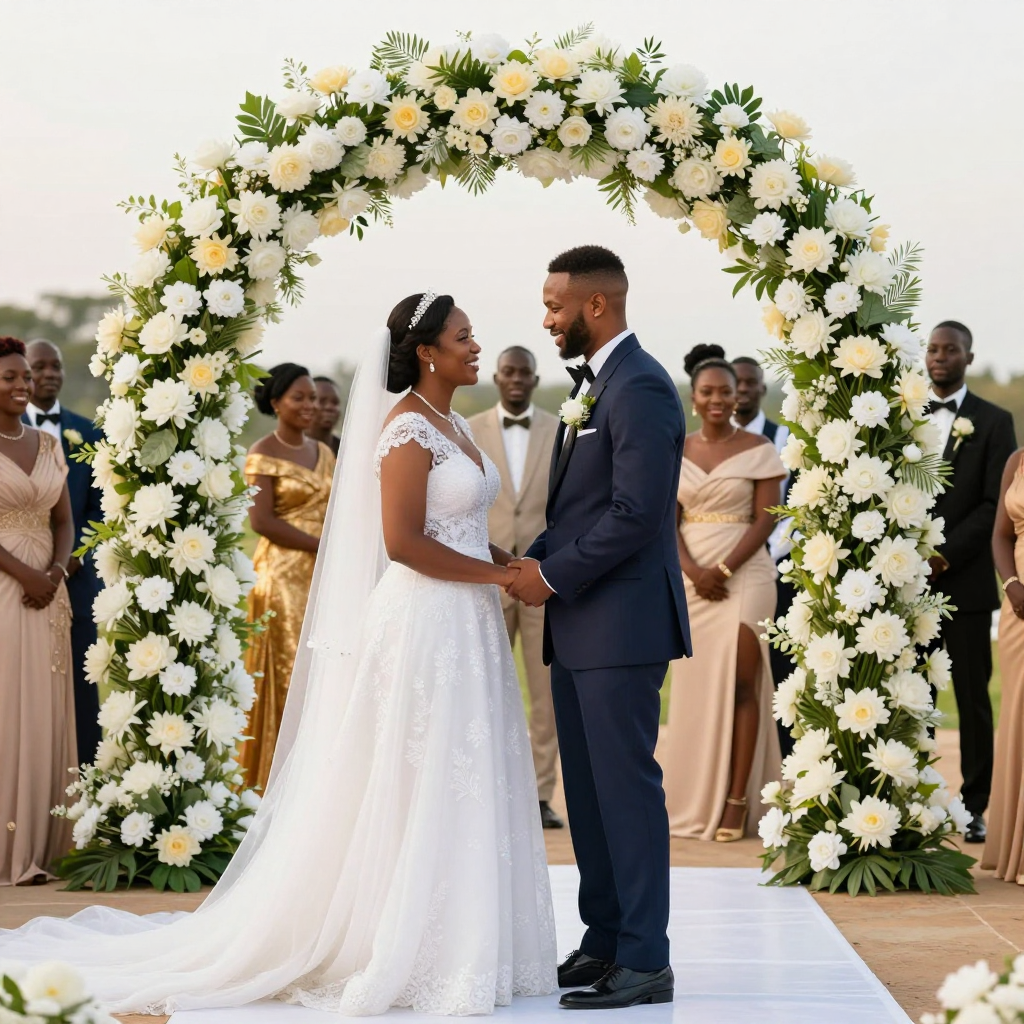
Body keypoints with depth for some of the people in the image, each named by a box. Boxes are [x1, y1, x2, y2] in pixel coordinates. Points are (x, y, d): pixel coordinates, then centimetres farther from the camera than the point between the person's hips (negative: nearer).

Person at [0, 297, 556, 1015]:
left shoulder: (453, 425, 16)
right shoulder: (408, 429, -13)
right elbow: (403, 541, -21)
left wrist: (513, 561, 4)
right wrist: (501, 574, -16)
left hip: (465, 631, 9)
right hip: (422, 625, -9)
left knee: (456, 791, 10)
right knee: (415, 793, -4)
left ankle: (459, 948, 16)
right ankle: (398, 955, 4)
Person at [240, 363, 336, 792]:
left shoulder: (323, 452, 14)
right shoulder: (263, 454, -6)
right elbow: (262, 521, -14)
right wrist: (322, 546, -15)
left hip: (324, 574, 6)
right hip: (285, 575, -6)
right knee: (289, 675, -4)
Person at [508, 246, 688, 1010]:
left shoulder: (640, 387, -15)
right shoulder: (593, 383, 16)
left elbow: (635, 513, -21)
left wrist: (552, 576, -14)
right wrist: (537, 558, 4)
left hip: (621, 623, -10)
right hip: (581, 627, 10)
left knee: (627, 787, -5)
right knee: (587, 789, 12)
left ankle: (644, 962, 1)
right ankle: (605, 942, 19)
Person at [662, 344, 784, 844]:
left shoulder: (758, 450, -1)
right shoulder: (676, 454, 10)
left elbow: (765, 520, -6)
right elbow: (668, 522, 5)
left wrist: (725, 570, -16)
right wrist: (693, 570, -11)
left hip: (744, 575, -3)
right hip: (691, 579, 4)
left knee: (739, 681, -9)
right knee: (694, 686, 3)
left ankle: (736, 801, -7)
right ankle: (697, 801, 11)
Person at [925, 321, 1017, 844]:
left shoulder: (993, 422, 3)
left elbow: (996, 505, -4)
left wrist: (944, 557, -13)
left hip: (965, 580, -2)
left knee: (973, 696, 2)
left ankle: (974, 806, 7)